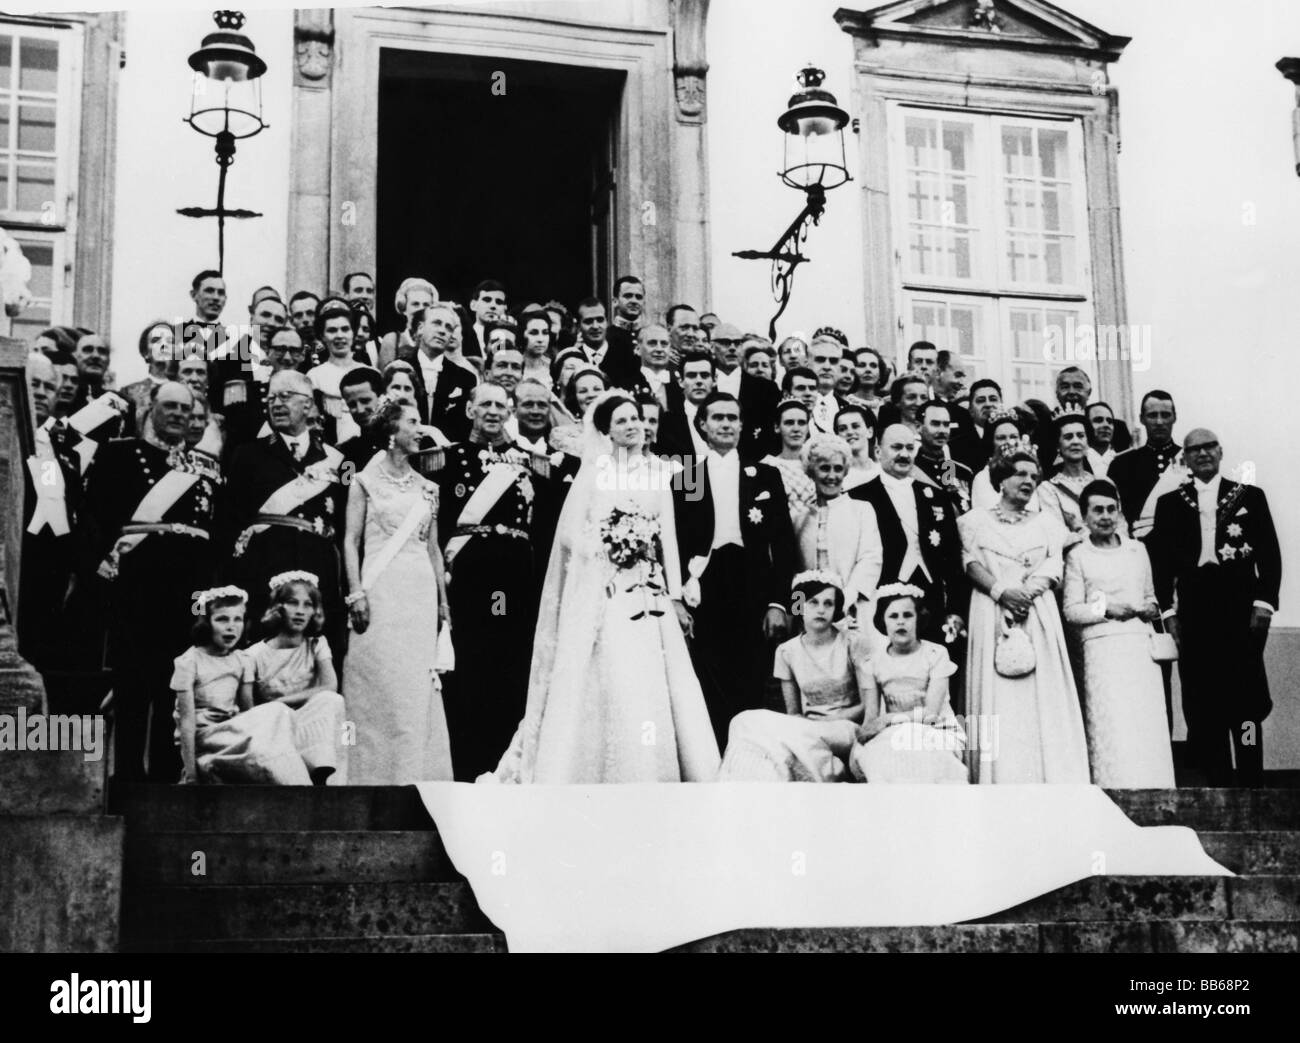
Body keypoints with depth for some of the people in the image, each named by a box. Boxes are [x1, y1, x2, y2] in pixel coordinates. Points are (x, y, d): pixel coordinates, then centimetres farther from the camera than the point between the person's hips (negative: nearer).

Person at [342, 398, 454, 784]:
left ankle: (415, 774, 6)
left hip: (421, 591, 4)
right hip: (381, 589, -4)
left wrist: (443, 602, 13)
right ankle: (375, 773, 1)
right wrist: (356, 592, -11)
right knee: (380, 683, -5)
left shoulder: (426, 488, 14)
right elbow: (351, 541, -1)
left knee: (418, 686, 1)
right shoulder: (366, 481, 3)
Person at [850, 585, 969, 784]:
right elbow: (870, 719, 1)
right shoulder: (874, 664, 7)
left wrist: (888, 719, -18)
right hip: (893, 735, 3)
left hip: (936, 732, -3)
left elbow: (931, 713, -10)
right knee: (861, 753, -30)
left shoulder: (936, 654, -3)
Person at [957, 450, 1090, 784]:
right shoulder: (976, 521, 14)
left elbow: (1052, 569, 6)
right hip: (991, 614, -2)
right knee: (997, 695, -8)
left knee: (1042, 695, -6)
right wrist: (1001, 591, -16)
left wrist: (1027, 592, -13)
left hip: (1038, 613, 2)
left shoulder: (1046, 523, 19)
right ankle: (997, 779, -10)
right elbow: (972, 564, 0)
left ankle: (1047, 779, -9)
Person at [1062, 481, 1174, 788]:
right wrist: (1106, 608, -10)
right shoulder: (1078, 556, 6)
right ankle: (1115, 790, -9)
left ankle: (1152, 793, 2)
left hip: (1141, 646, 4)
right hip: (1102, 645, -3)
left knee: (1149, 725, -3)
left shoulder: (1137, 550, 17)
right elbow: (1070, 610, 1)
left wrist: (1149, 609, 2)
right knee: (1109, 727, -10)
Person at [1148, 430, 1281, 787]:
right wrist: (1167, 611, 0)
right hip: (1194, 613, 1)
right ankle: (1218, 785, 5)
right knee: (1202, 707, -1)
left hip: (1241, 610, -1)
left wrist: (1264, 602, -5)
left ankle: (1250, 786, 2)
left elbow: (1269, 554, 5)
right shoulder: (1170, 503, 10)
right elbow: (1161, 561, 8)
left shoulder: (1250, 496, 8)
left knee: (1245, 700, -2)